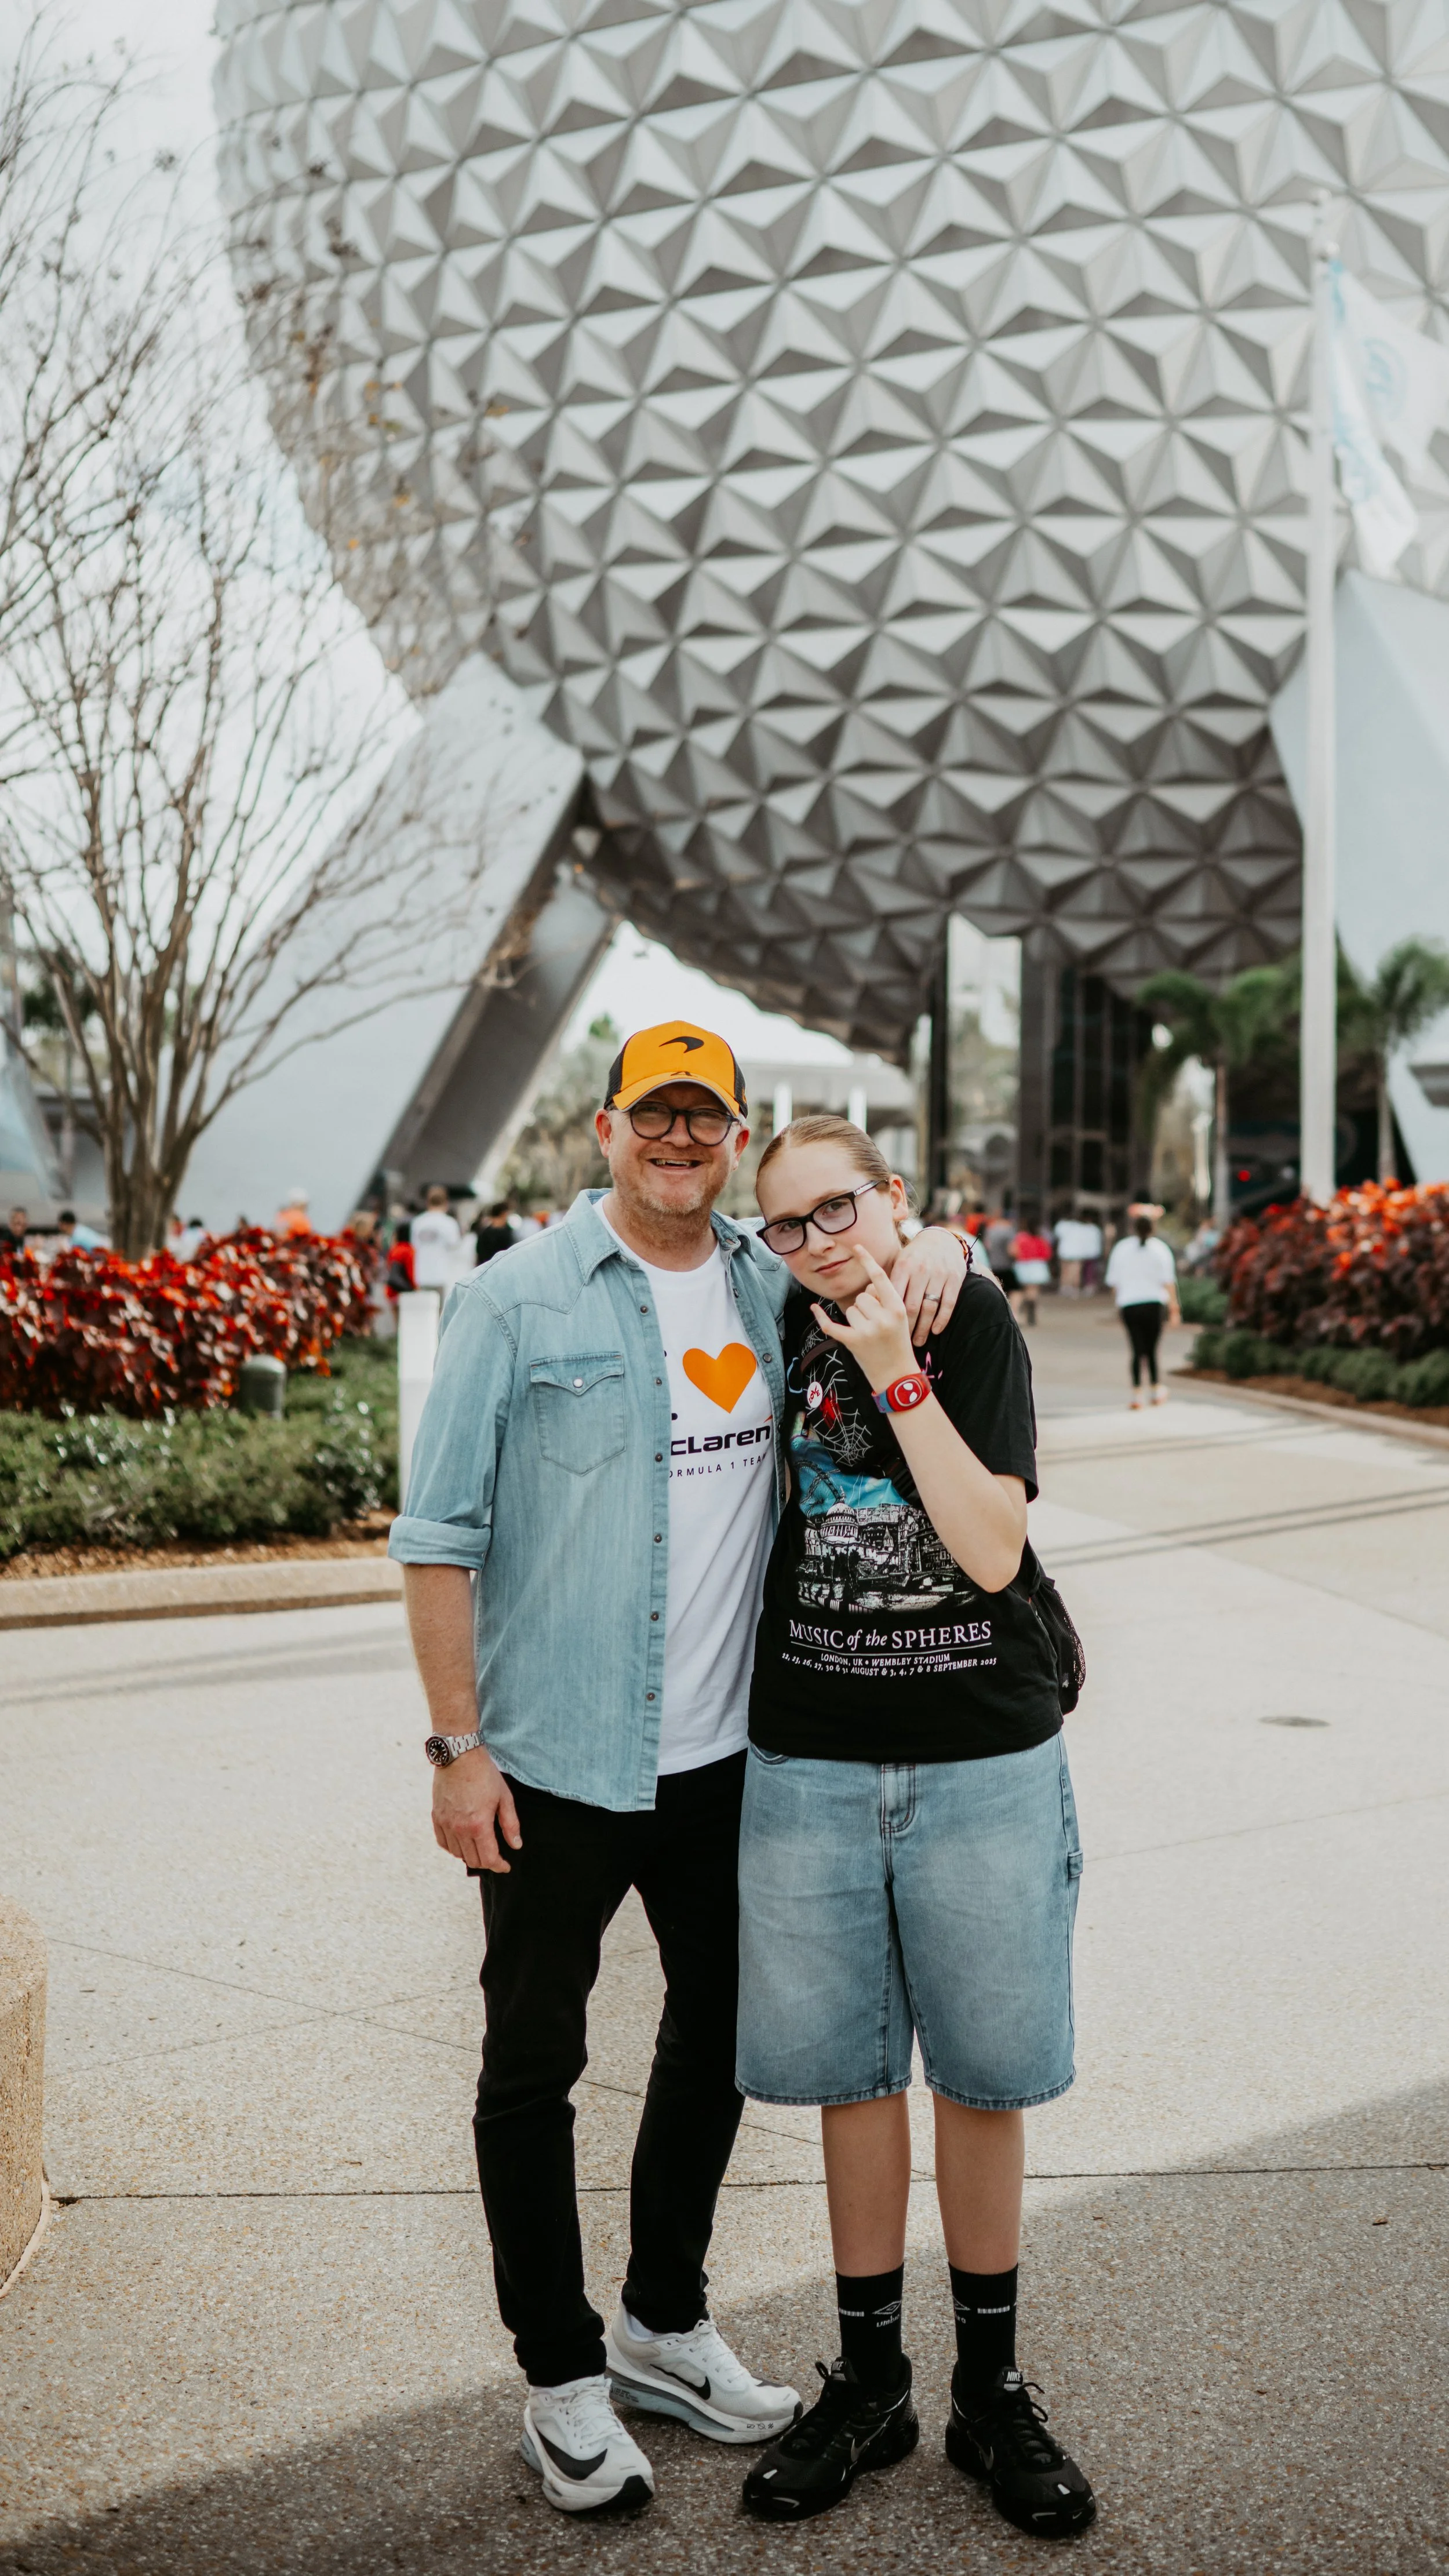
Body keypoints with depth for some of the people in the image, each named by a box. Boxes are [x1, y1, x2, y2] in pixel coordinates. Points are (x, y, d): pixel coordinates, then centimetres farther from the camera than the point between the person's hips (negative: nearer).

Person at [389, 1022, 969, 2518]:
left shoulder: (777, 1292, 3)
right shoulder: (518, 1301, -9)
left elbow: (880, 1242, 21)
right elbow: (438, 1537, -9)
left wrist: (934, 1247, -4)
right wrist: (459, 1745, -13)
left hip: (724, 1758, 5)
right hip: (556, 1764, -5)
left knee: (716, 2039, 18)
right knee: (533, 2066, 8)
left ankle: (664, 2325, 40)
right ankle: (562, 2377, 26)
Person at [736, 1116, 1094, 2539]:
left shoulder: (973, 1321, -8)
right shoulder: (775, 1330, 0)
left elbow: (993, 1551, -16)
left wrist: (899, 1376, -19)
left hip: (983, 1764, -2)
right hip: (810, 1765, 2)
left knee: (982, 2074, 10)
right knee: (851, 2072, 12)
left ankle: (989, 2388, 28)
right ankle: (868, 2382, 29)